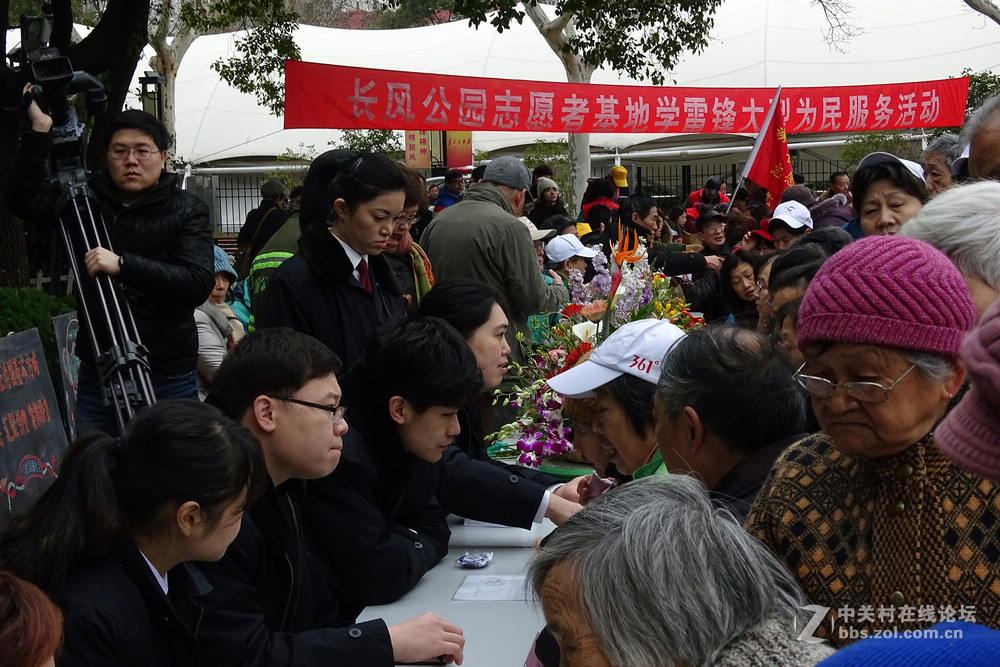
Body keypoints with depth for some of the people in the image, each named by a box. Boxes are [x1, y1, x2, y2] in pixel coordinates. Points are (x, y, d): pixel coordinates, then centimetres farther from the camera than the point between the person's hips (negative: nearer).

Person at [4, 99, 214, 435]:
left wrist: (123, 265, -28)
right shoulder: (88, 198, 8)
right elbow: (22, 200, 1)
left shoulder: (187, 210, -4)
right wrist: (40, 129, -6)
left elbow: (199, 283, -17)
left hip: (168, 380, -3)